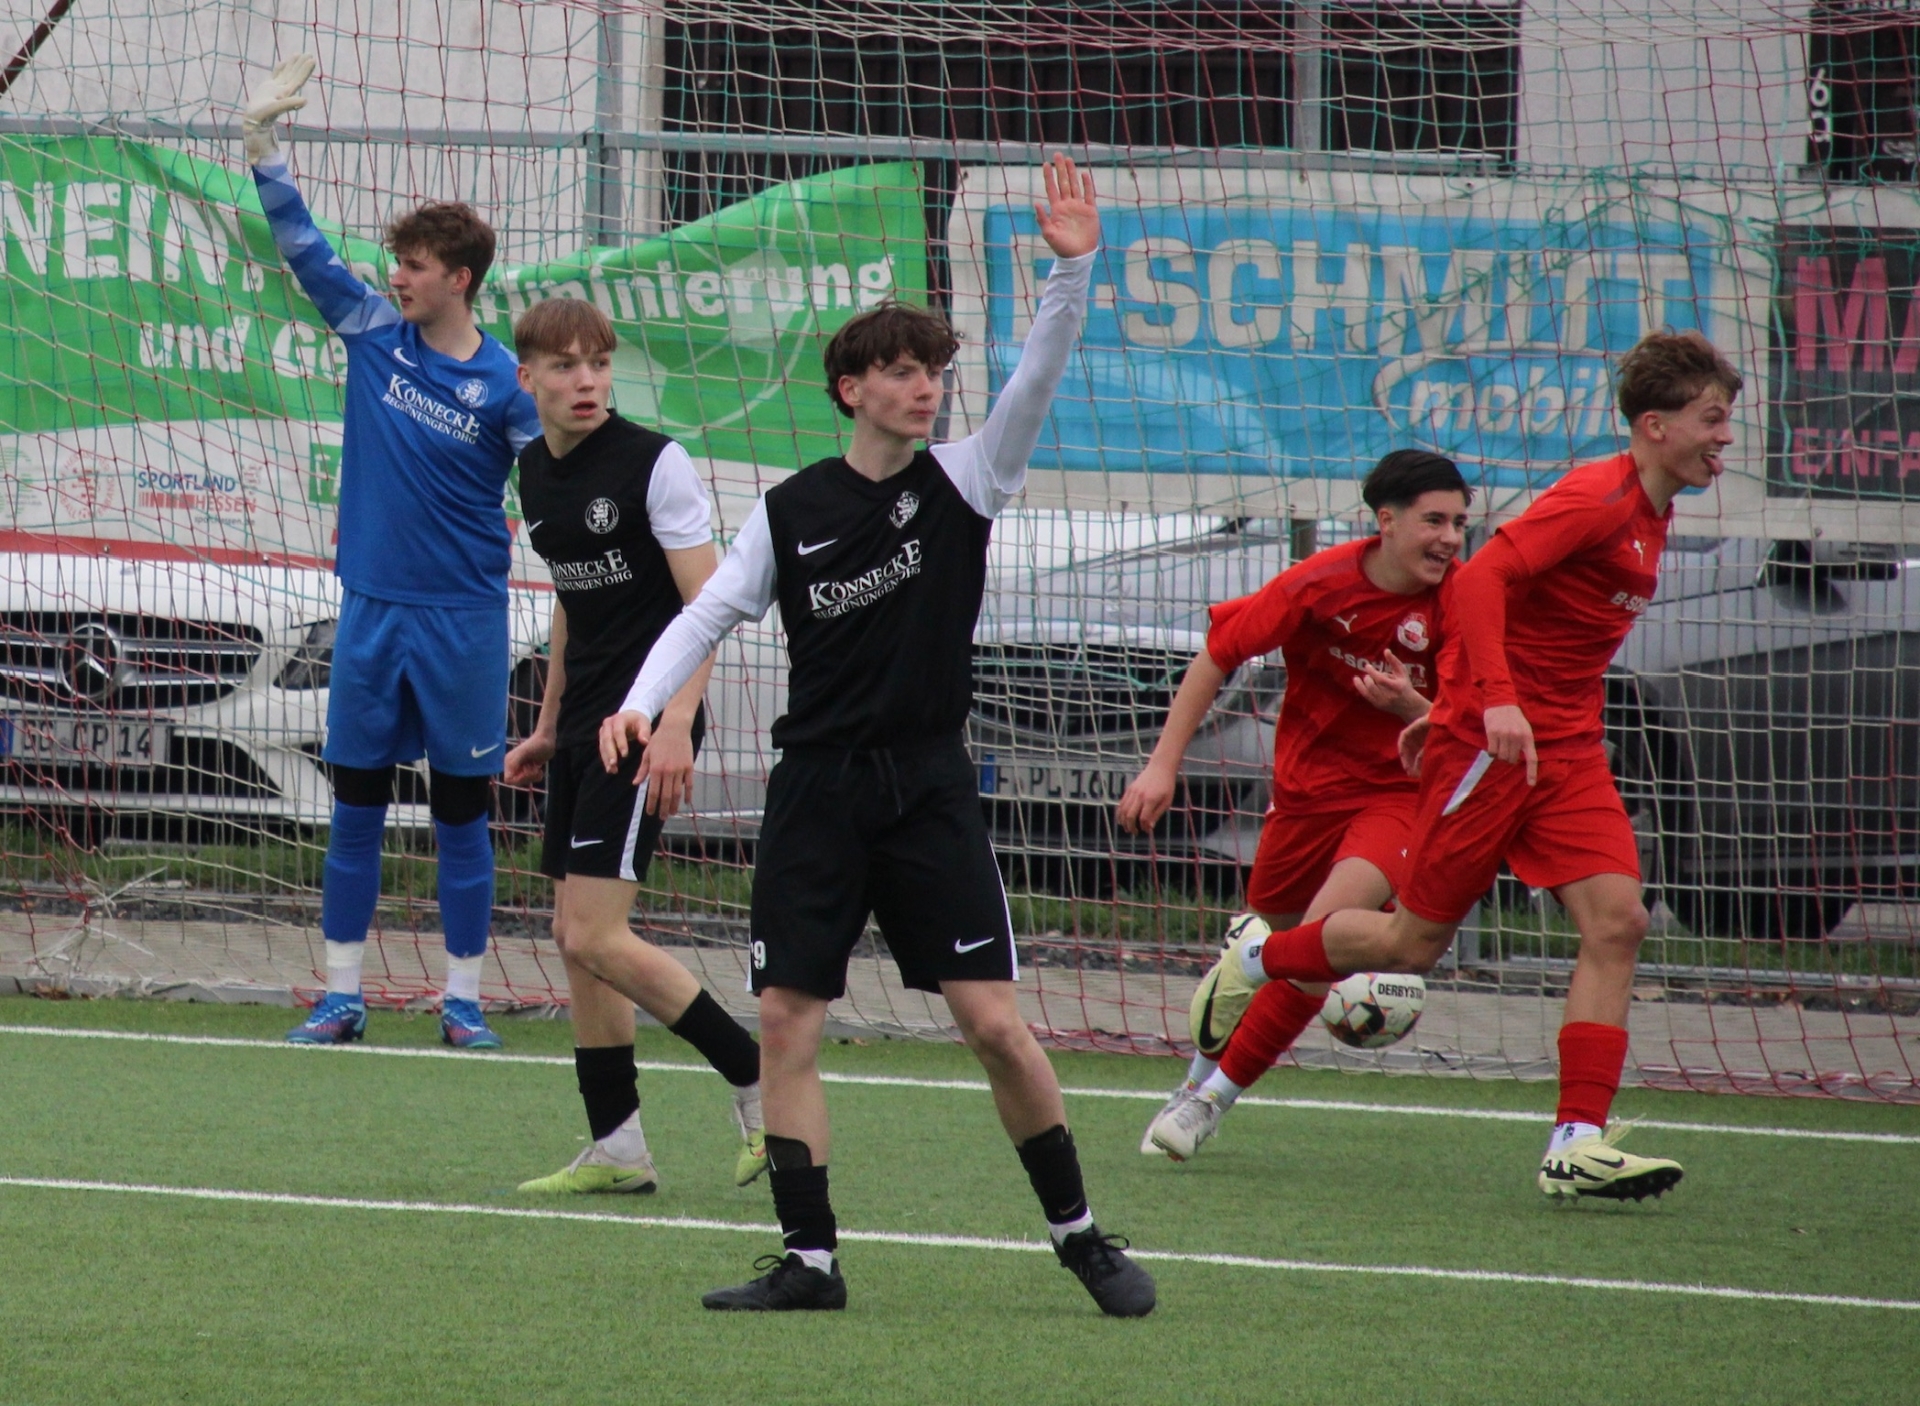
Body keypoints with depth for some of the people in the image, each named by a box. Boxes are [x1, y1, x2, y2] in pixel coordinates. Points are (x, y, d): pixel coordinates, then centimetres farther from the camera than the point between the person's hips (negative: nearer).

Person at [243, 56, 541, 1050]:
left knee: (461, 812, 3)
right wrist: (260, 139, 0)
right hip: (371, 611, 3)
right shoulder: (372, 332, 2)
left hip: (463, 622, -3)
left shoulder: (502, 386, -8)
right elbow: (301, 245, 5)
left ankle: (463, 1000, 9)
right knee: (356, 803, 5)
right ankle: (342, 996, 10)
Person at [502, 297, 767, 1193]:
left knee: (596, 936, -14)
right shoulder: (536, 471, 11)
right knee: (574, 938, 7)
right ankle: (617, 1151, 12)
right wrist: (547, 729, 23)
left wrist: (674, 723, -27)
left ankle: (759, 1082, -4)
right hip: (584, 728, 8)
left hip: (645, 728, -8)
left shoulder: (653, 464, -12)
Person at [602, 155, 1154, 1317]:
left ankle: (1079, 1232, 7)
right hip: (817, 787, 2)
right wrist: (644, 700, -8)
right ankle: (810, 1257, 3)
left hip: (929, 786, -2)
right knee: (788, 1018, -3)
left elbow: (1040, 380, -12)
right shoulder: (793, 511, 5)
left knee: (992, 1019, -8)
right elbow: (712, 611, 8)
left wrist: (1073, 272, -25)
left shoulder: (962, 481, 0)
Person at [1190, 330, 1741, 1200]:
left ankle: (1577, 1145, -11)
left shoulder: (1650, 514, 13)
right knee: (1417, 940, 0)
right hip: (1490, 739, -8)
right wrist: (1495, 700, -33)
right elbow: (1482, 578, -25)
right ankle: (1253, 962, 26)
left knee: (1616, 923, -8)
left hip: (1565, 748, 8)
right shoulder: (1599, 498, -16)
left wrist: (1446, 710, 22)